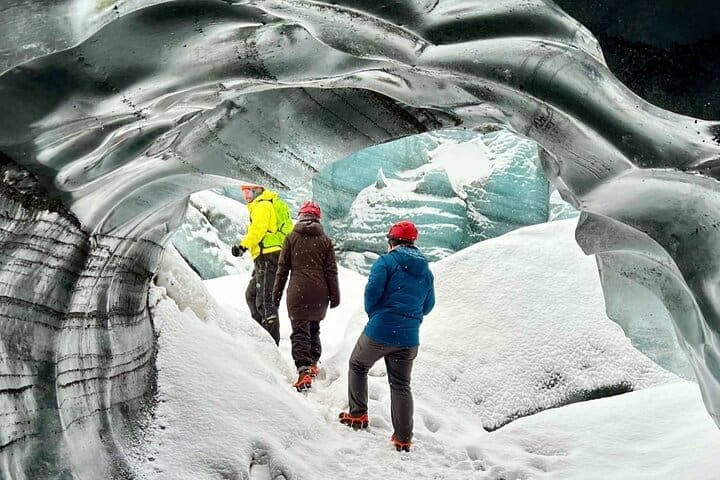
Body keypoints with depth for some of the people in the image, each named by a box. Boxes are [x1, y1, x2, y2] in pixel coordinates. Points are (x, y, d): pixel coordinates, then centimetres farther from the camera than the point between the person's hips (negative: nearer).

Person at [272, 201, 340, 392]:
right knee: (314, 328, 20)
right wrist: (334, 296, 12)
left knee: (300, 331, -3)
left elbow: (282, 269, 3)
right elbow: (331, 271, 6)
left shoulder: (291, 238, 2)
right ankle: (313, 364, 26)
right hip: (319, 293, 3)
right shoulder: (325, 240, 6)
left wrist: (276, 294, 10)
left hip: (298, 292, -3)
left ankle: (304, 371, -14)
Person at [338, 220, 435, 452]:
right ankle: (403, 437, 11)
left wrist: (374, 315, 4)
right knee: (401, 385, 13)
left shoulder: (386, 262, -7)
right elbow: (428, 306, 15)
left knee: (358, 367, 21)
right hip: (409, 338, 4)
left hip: (379, 331, -4)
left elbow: (372, 292, -14)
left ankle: (358, 415, 22)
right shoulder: (426, 271, 10)